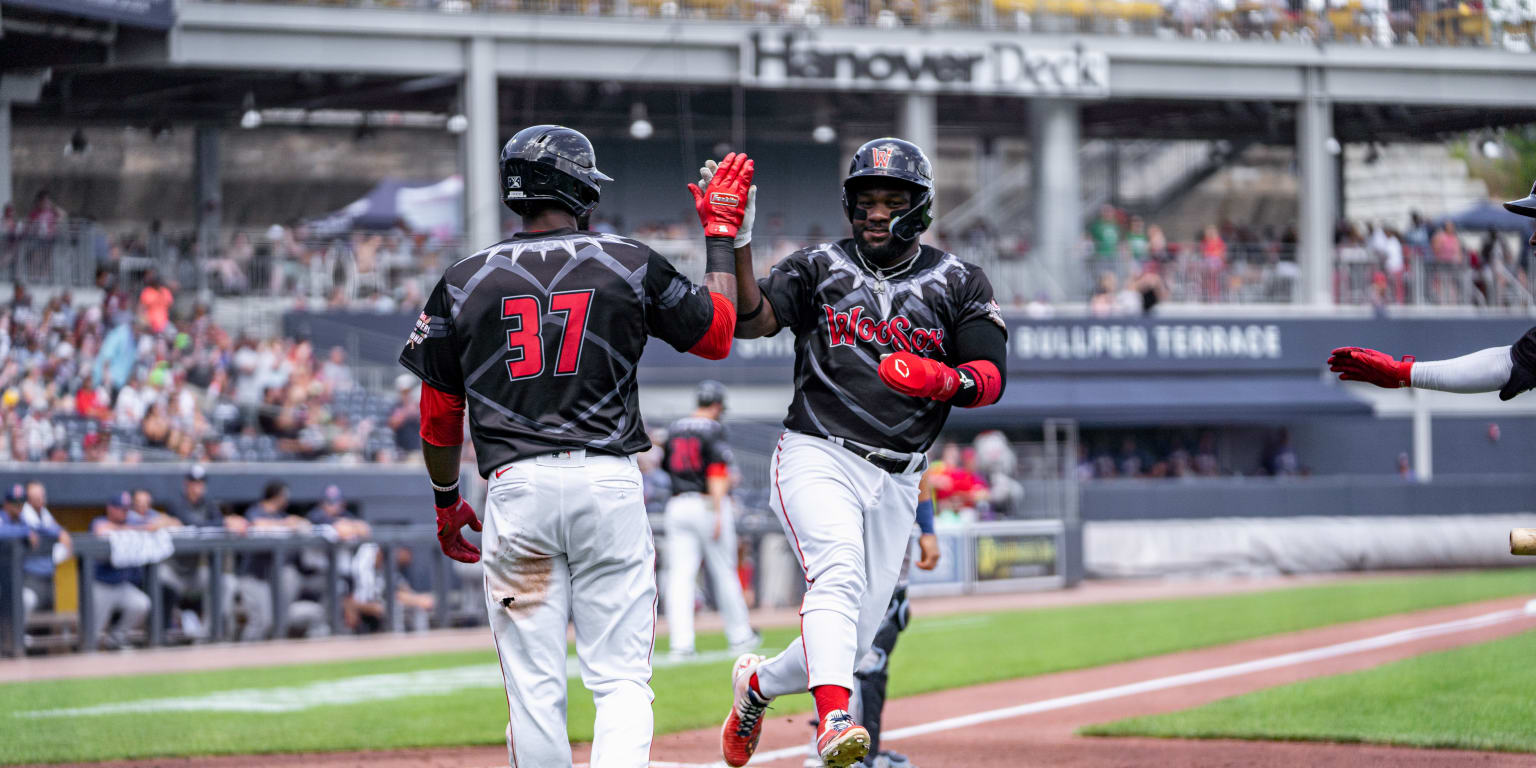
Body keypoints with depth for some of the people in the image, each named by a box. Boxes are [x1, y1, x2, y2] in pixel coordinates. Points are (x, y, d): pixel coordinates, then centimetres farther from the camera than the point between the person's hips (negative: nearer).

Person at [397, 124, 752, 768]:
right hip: (609, 482, -1)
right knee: (621, 678, -2)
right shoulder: (630, 265, 3)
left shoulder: (464, 281, 7)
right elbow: (718, 334, 16)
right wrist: (721, 234, 27)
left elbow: (439, 412, 11)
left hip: (515, 488, 1)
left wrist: (446, 502, 26)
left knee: (534, 687, 6)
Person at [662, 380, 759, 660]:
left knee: (679, 575, -2)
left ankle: (681, 642, -13)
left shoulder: (674, 429, 11)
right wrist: (719, 515, -20)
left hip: (677, 506, 4)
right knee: (724, 572, 8)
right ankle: (739, 635, 19)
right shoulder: (714, 430, -7)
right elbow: (717, 474, -16)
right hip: (708, 504, -4)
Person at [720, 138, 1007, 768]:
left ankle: (760, 682, 34)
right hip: (818, 457, -3)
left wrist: (945, 380, -21)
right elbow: (751, 320, -9)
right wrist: (735, 244, -25)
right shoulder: (819, 268, 7)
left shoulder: (958, 284, 10)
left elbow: (991, 379, 1)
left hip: (895, 480, 3)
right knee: (838, 573, -32)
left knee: (855, 638, 5)